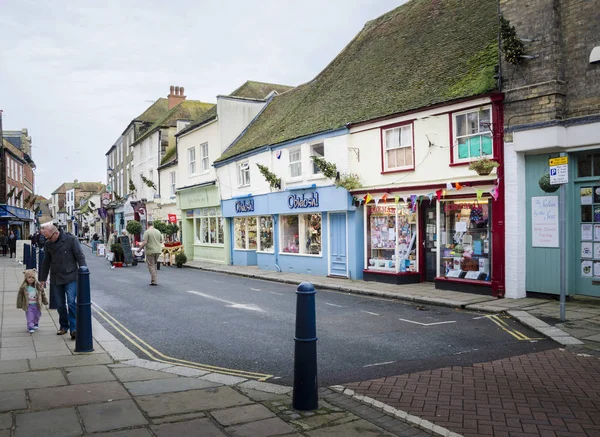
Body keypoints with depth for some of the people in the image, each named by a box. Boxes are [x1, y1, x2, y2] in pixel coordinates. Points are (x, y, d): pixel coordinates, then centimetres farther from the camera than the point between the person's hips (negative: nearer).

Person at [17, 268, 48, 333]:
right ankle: (30, 327, 3)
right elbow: (20, 296, -3)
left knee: (37, 315, 16)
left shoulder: (38, 286, -5)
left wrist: (45, 301, 9)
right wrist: (19, 305, -3)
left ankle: (35, 324, 39)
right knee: (30, 317, -5)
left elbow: (43, 293, 6)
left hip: (37, 305, 2)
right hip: (28, 306, -2)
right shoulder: (23, 287, -10)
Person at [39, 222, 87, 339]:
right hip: (56, 279, 5)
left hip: (71, 278, -5)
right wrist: (43, 279, 20)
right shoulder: (48, 243, 7)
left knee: (71, 303, -12)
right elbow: (46, 262, 18)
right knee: (60, 305, 10)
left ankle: (74, 328, -7)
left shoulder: (71, 239, -9)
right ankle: (64, 326, 25)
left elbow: (80, 258, -7)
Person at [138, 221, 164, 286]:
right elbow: (161, 241, 15)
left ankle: (154, 281, -3)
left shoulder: (147, 232, -9)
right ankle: (153, 279, 22)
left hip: (150, 251, -6)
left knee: (151, 266, 0)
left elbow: (145, 242, -16)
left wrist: (140, 248, -3)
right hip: (158, 251, 6)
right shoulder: (158, 231, 9)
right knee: (154, 265, 18)